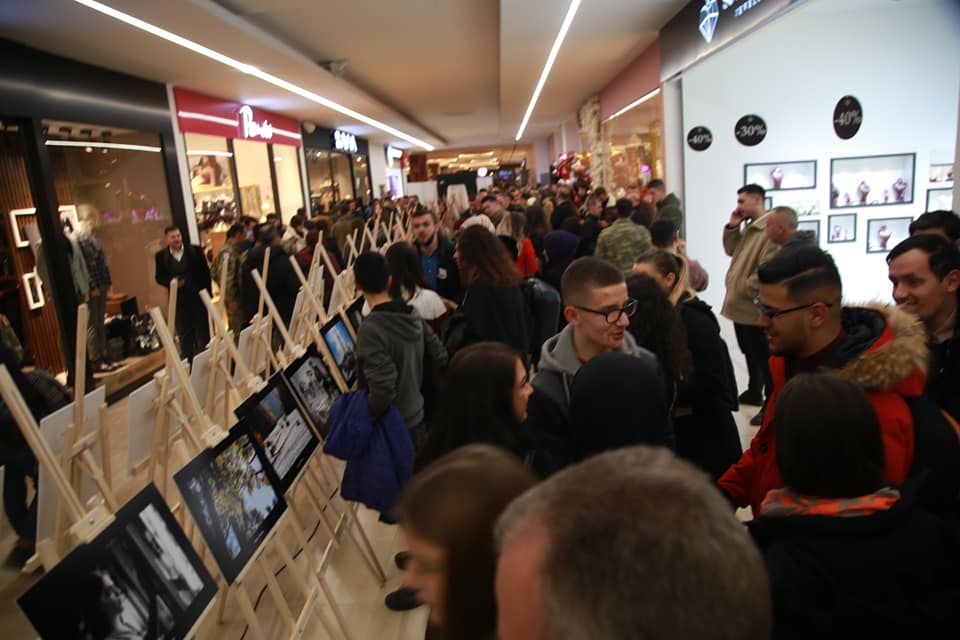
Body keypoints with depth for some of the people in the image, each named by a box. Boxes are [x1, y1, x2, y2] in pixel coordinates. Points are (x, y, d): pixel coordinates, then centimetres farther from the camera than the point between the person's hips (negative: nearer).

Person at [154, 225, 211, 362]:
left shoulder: (195, 250, -1)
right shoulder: (161, 256, 1)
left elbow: (205, 272, 1)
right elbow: (159, 277, 6)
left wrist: (207, 293, -3)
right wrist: (170, 281, -16)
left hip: (198, 298, 0)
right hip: (178, 301, 0)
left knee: (204, 331, 10)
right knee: (184, 335, 6)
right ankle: (188, 362, 14)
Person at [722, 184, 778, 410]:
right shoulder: (748, 227, 12)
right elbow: (731, 250, 17)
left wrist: (744, 289, -17)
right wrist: (732, 227, 4)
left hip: (755, 308, -10)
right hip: (741, 305, 10)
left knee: (764, 358, 1)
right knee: (750, 353, 22)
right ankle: (754, 392, 37)